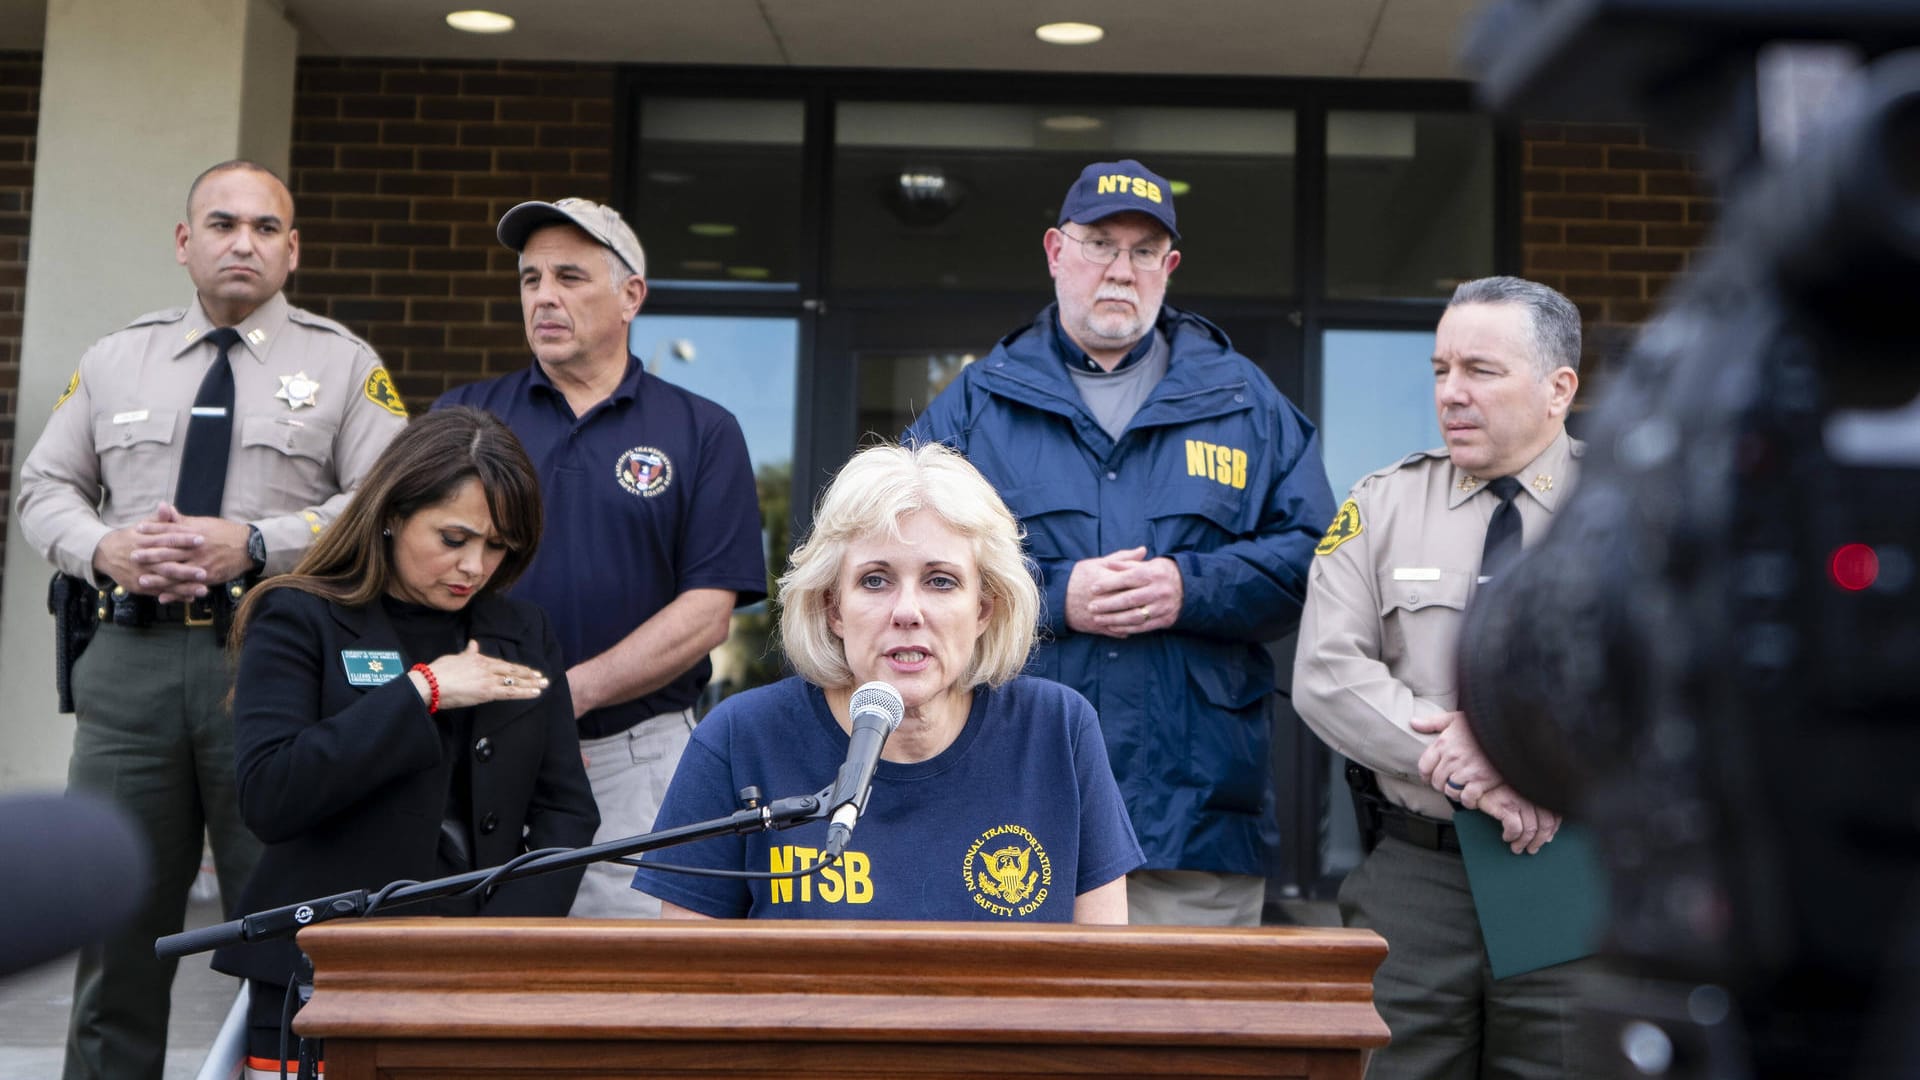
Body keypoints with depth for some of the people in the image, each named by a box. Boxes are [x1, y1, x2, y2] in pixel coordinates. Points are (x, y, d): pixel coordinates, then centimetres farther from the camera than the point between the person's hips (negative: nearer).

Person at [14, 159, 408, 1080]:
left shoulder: (343, 363, 7)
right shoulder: (114, 361, 17)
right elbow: (45, 486, 17)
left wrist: (257, 543, -14)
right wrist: (102, 547, -4)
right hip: (131, 662, 3)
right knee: (113, 924, 7)